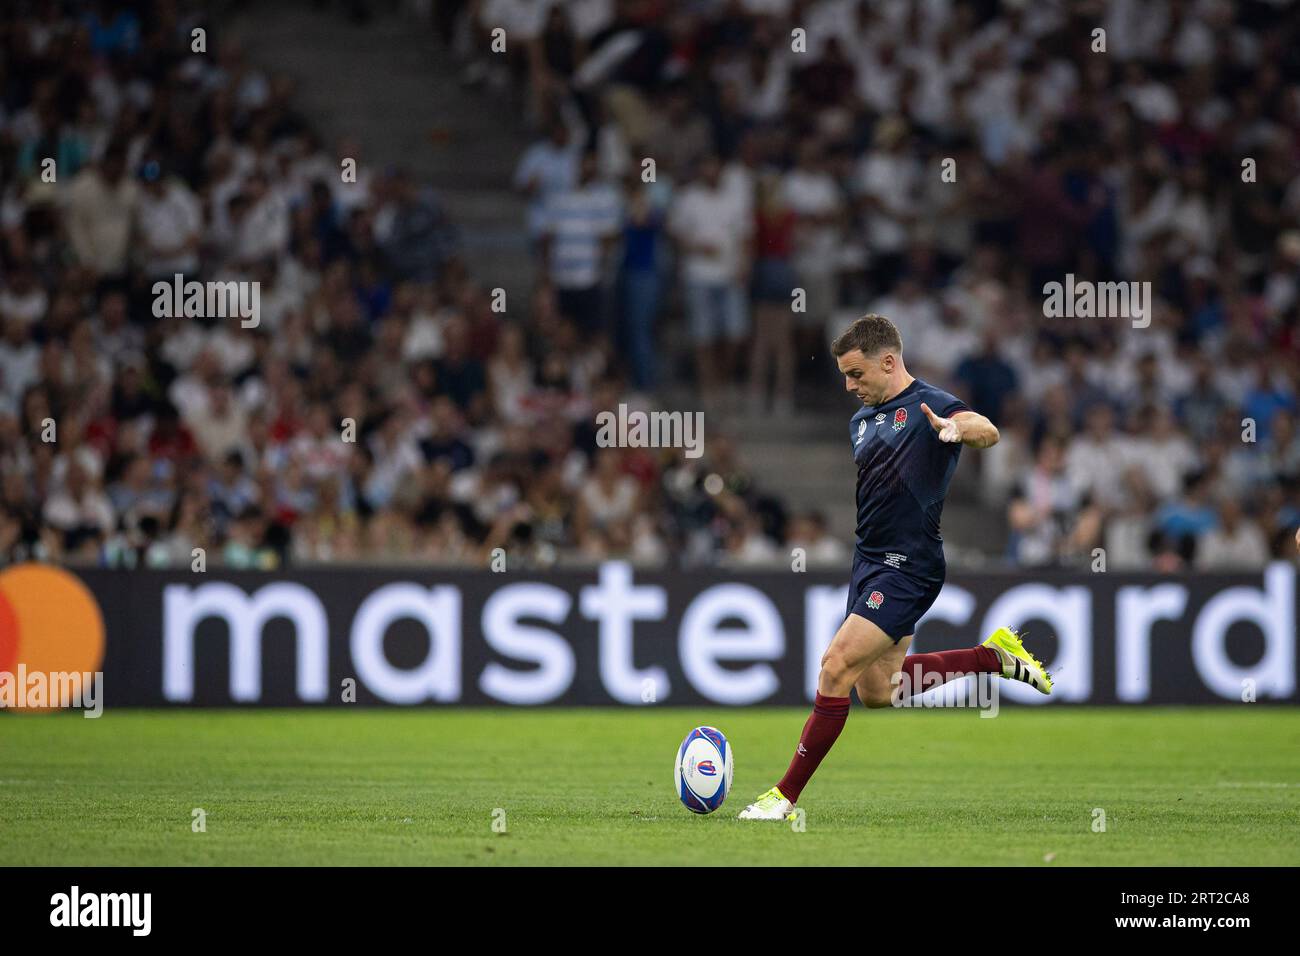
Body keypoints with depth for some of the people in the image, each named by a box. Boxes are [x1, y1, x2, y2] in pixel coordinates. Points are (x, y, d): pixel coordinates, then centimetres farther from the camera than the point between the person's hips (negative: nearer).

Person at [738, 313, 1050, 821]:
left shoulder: (929, 405, -12)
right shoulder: (861, 421, 14)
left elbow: (988, 431, -32)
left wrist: (959, 428, -54)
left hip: (907, 567, -10)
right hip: (869, 561, 10)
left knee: (837, 667, -17)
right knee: (876, 691, 13)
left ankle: (786, 797, -12)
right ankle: (996, 655, 28)